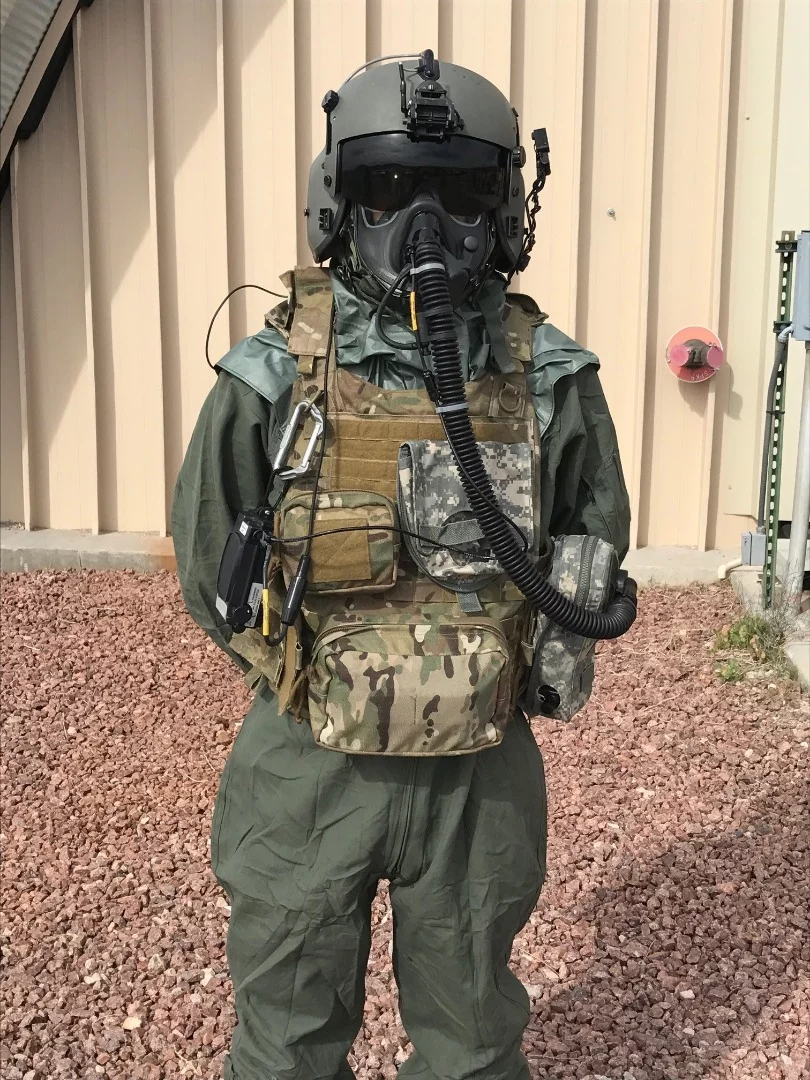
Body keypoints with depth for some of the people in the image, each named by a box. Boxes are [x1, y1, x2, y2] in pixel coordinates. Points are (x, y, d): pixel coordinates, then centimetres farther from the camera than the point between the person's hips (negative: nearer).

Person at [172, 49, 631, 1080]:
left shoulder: (548, 377, -9)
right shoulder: (272, 376, -12)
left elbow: (596, 528, 8)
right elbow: (205, 560, 1)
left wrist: (547, 640, 0)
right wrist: (303, 675, 1)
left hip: (481, 772, 1)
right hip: (311, 766, 0)